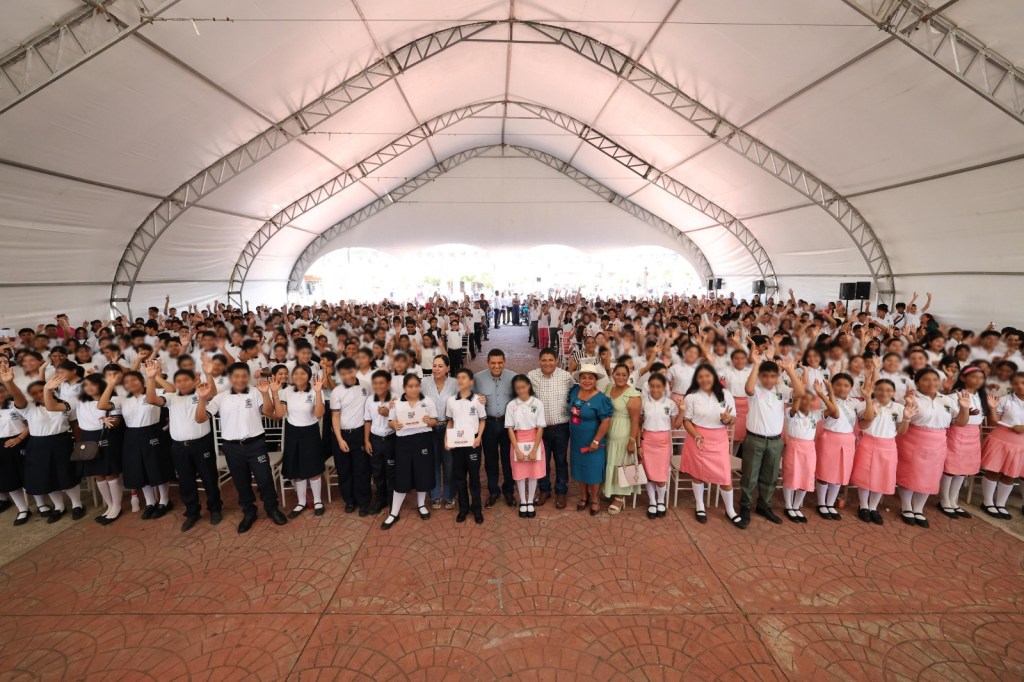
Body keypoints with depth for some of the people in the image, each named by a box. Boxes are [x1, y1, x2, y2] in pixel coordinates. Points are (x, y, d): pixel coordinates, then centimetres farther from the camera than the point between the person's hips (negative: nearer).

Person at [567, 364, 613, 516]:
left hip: (591, 441, -5)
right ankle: (584, 497, 36)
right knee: (580, 468, 17)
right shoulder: (574, 390, -3)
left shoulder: (600, 399, -21)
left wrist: (596, 441, -21)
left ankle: (594, 500, 27)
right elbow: (570, 409, 13)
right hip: (576, 440, 6)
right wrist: (571, 432, 12)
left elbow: (606, 421, -22)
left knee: (593, 469, 8)